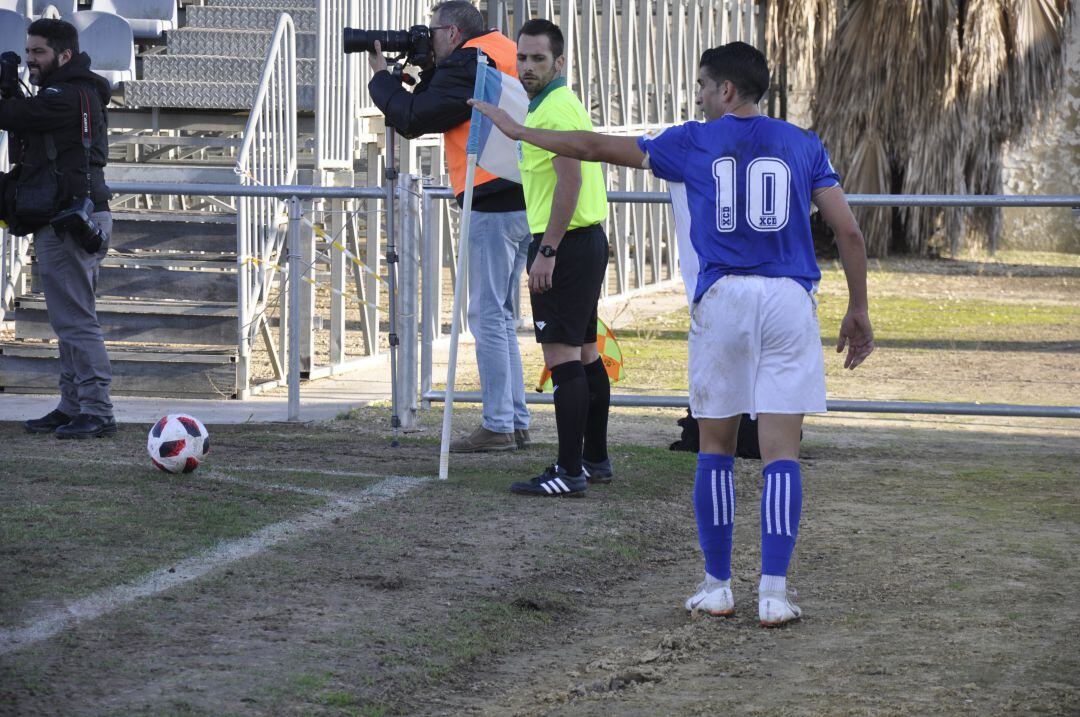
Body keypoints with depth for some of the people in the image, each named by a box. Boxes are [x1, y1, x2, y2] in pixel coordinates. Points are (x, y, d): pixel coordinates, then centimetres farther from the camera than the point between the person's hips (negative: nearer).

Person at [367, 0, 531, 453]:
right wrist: (426, 70, 15)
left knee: (487, 315, -6)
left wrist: (380, 75, 4)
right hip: (524, 203, 9)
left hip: (493, 204, -9)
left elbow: (412, 118, -10)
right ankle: (516, 422, 15)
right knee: (501, 316, 14)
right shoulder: (504, 54, 18)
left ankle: (497, 426, -6)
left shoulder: (466, 65, -11)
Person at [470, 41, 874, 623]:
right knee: (780, 450, -1)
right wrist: (858, 310, 13)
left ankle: (717, 587, 15)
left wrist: (519, 132, 24)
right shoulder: (802, 146, 10)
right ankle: (773, 593, -8)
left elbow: (596, 148, 13)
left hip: (722, 297, 0)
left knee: (715, 448, 13)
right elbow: (849, 232, 4)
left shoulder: (692, 143, 7)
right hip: (790, 298, 0)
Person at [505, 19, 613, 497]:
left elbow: (570, 180, -23)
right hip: (585, 242, 11)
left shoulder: (556, 107, -15)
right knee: (583, 354, 15)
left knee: (562, 355, -11)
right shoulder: (553, 104, 19)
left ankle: (570, 472, -13)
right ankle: (595, 459, 22)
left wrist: (546, 251, -24)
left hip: (566, 243, -11)